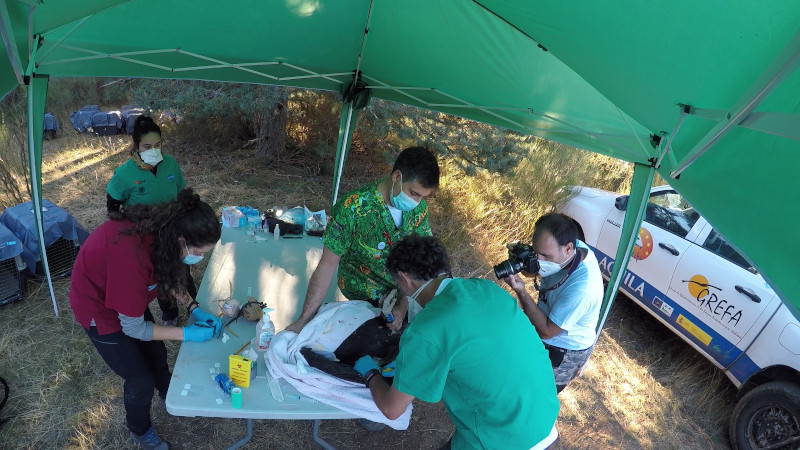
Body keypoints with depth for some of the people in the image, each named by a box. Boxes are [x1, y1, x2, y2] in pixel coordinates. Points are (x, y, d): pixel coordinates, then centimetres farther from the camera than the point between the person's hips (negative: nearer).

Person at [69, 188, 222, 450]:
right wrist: (187, 333, -22)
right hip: (98, 307, -6)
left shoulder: (162, 230, -22)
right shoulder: (131, 257, -43)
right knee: (141, 380, 6)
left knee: (156, 353, 23)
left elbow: (169, 274, -1)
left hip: (126, 296, 7)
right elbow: (133, 328, -29)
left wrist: (194, 309, -10)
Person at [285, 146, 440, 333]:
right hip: (366, 298, -4)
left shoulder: (419, 207, -10)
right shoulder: (353, 207, -24)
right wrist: (304, 319, -21)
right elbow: (328, 265, -20)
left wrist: (404, 303, -24)